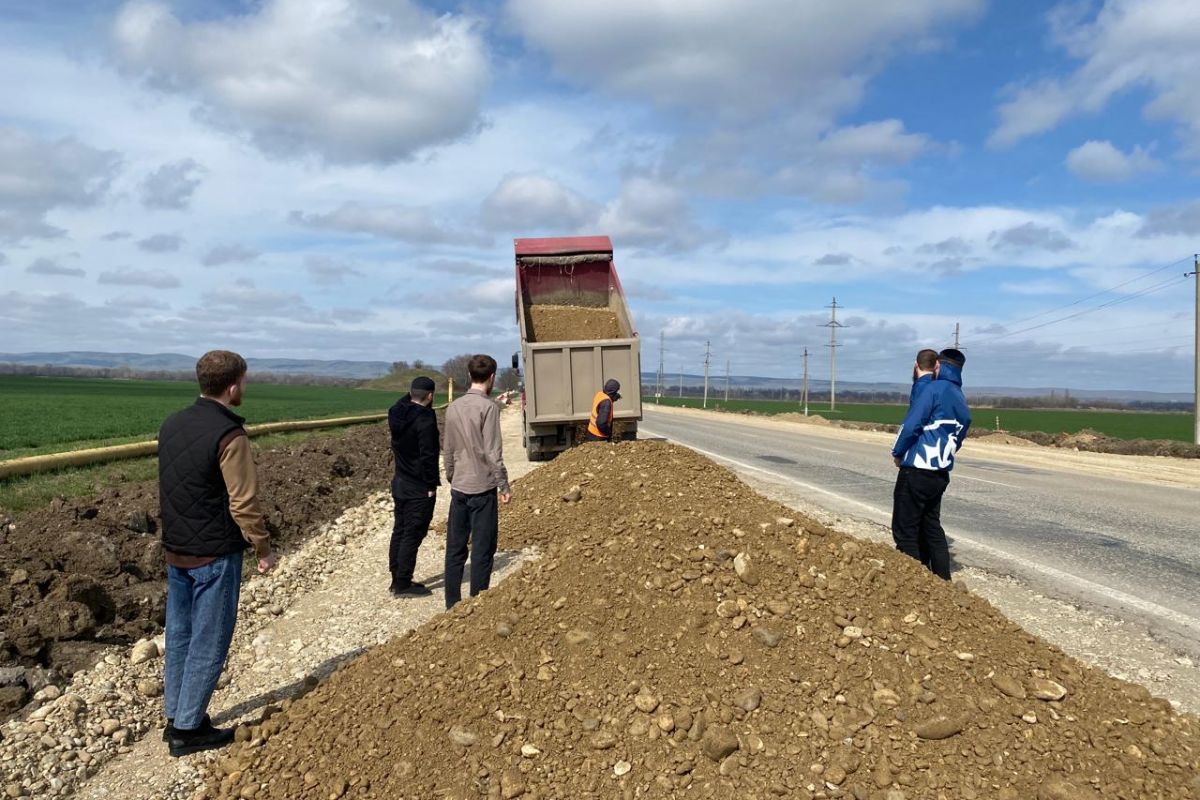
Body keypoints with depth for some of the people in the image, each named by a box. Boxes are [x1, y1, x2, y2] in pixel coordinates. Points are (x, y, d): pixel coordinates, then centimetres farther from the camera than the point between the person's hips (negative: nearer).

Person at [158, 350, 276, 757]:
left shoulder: (172, 424, 4)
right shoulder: (229, 435, -21)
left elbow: (165, 487, 12)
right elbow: (244, 503, -19)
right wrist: (263, 548, -6)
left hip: (175, 551, 8)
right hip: (214, 555, -8)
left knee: (179, 634, 18)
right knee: (208, 642, 5)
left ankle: (176, 716, 30)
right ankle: (188, 730, 15)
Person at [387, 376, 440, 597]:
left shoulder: (397, 414, 3)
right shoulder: (425, 420, -21)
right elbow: (428, 456, -22)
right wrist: (432, 485, -14)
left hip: (400, 484, 8)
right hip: (419, 489, -8)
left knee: (399, 532, 15)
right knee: (413, 536, -1)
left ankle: (397, 579, 23)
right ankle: (403, 584, 4)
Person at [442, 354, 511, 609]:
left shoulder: (453, 407, 7)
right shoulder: (488, 407, -12)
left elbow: (449, 451, 13)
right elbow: (493, 452, -14)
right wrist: (504, 486, -7)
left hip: (458, 488, 6)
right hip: (482, 488, -6)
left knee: (455, 549, 11)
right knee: (482, 550, 2)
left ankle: (452, 605, 18)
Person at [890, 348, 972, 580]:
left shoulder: (935, 388, -10)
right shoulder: (963, 402, 15)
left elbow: (911, 424, -16)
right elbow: (958, 440, 19)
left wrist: (898, 453, -3)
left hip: (916, 472, -8)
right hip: (941, 474, 8)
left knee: (905, 531, 0)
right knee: (932, 528, 18)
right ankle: (943, 581, 21)